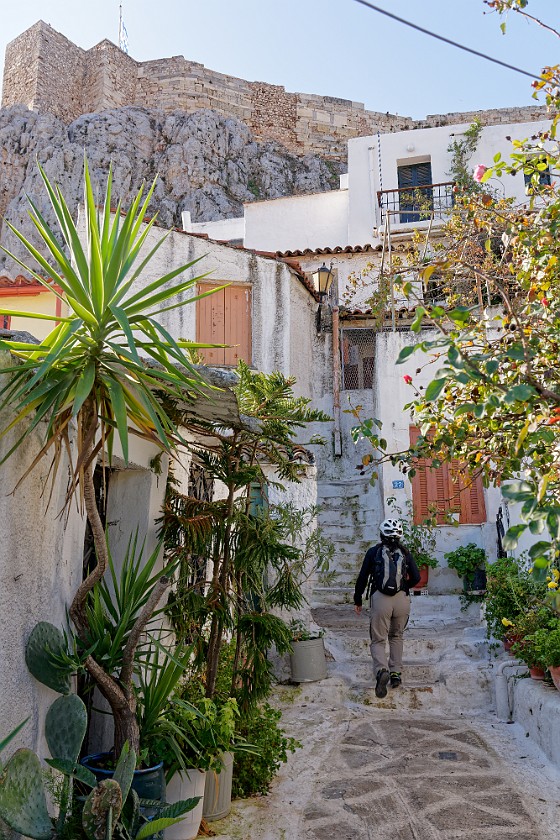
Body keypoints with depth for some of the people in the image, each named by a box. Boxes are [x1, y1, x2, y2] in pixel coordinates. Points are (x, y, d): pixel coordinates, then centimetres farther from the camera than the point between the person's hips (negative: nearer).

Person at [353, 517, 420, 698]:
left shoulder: (374, 551, 4)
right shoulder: (405, 552, 8)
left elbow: (362, 577, 4)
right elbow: (416, 577, 5)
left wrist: (357, 600, 14)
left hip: (380, 599, -2)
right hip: (402, 599, 2)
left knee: (378, 640, 3)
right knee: (396, 636, 24)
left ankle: (381, 670, -22)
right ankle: (396, 672, 20)